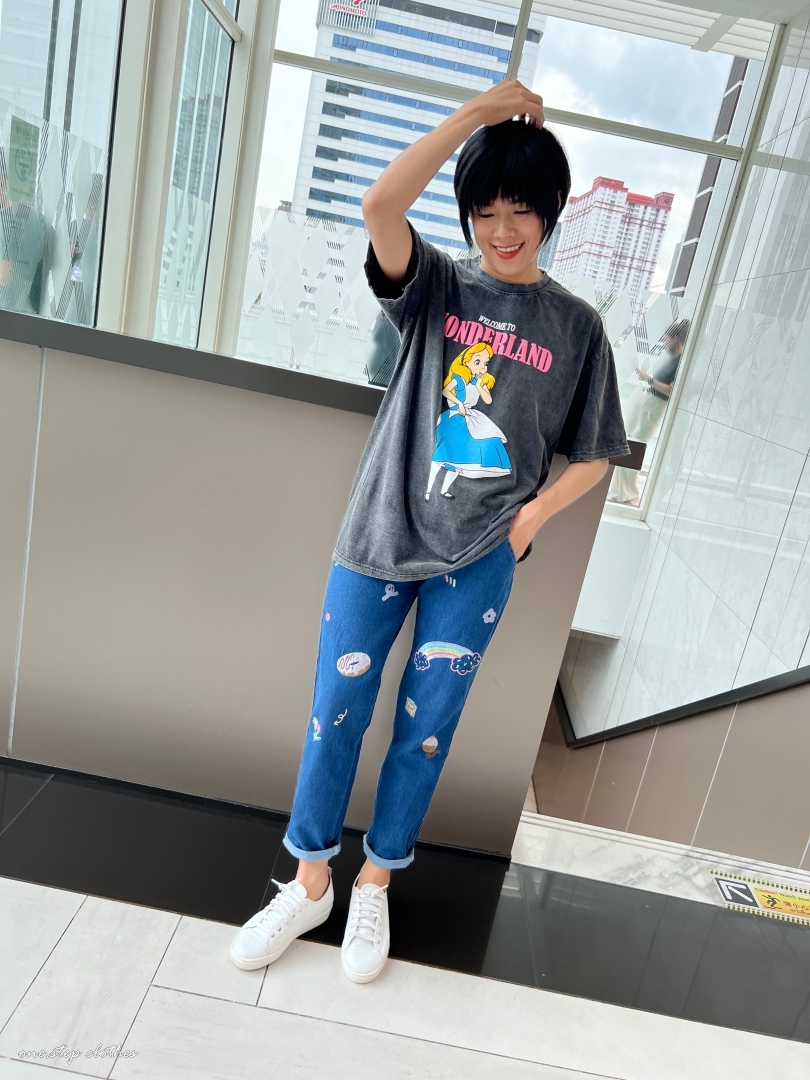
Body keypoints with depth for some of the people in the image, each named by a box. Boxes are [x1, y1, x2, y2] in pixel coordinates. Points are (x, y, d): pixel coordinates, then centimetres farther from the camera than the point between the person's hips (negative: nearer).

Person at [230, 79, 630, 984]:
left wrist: (533, 513, -5)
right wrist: (479, 111, -14)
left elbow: (593, 452, 9)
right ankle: (310, 882, 30)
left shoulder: (576, 327, 4)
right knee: (336, 713, 7)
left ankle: (375, 886, 34)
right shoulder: (437, 285, 1)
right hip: (382, 536, 0)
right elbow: (380, 206, -19)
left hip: (479, 561, 1)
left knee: (426, 729, 10)